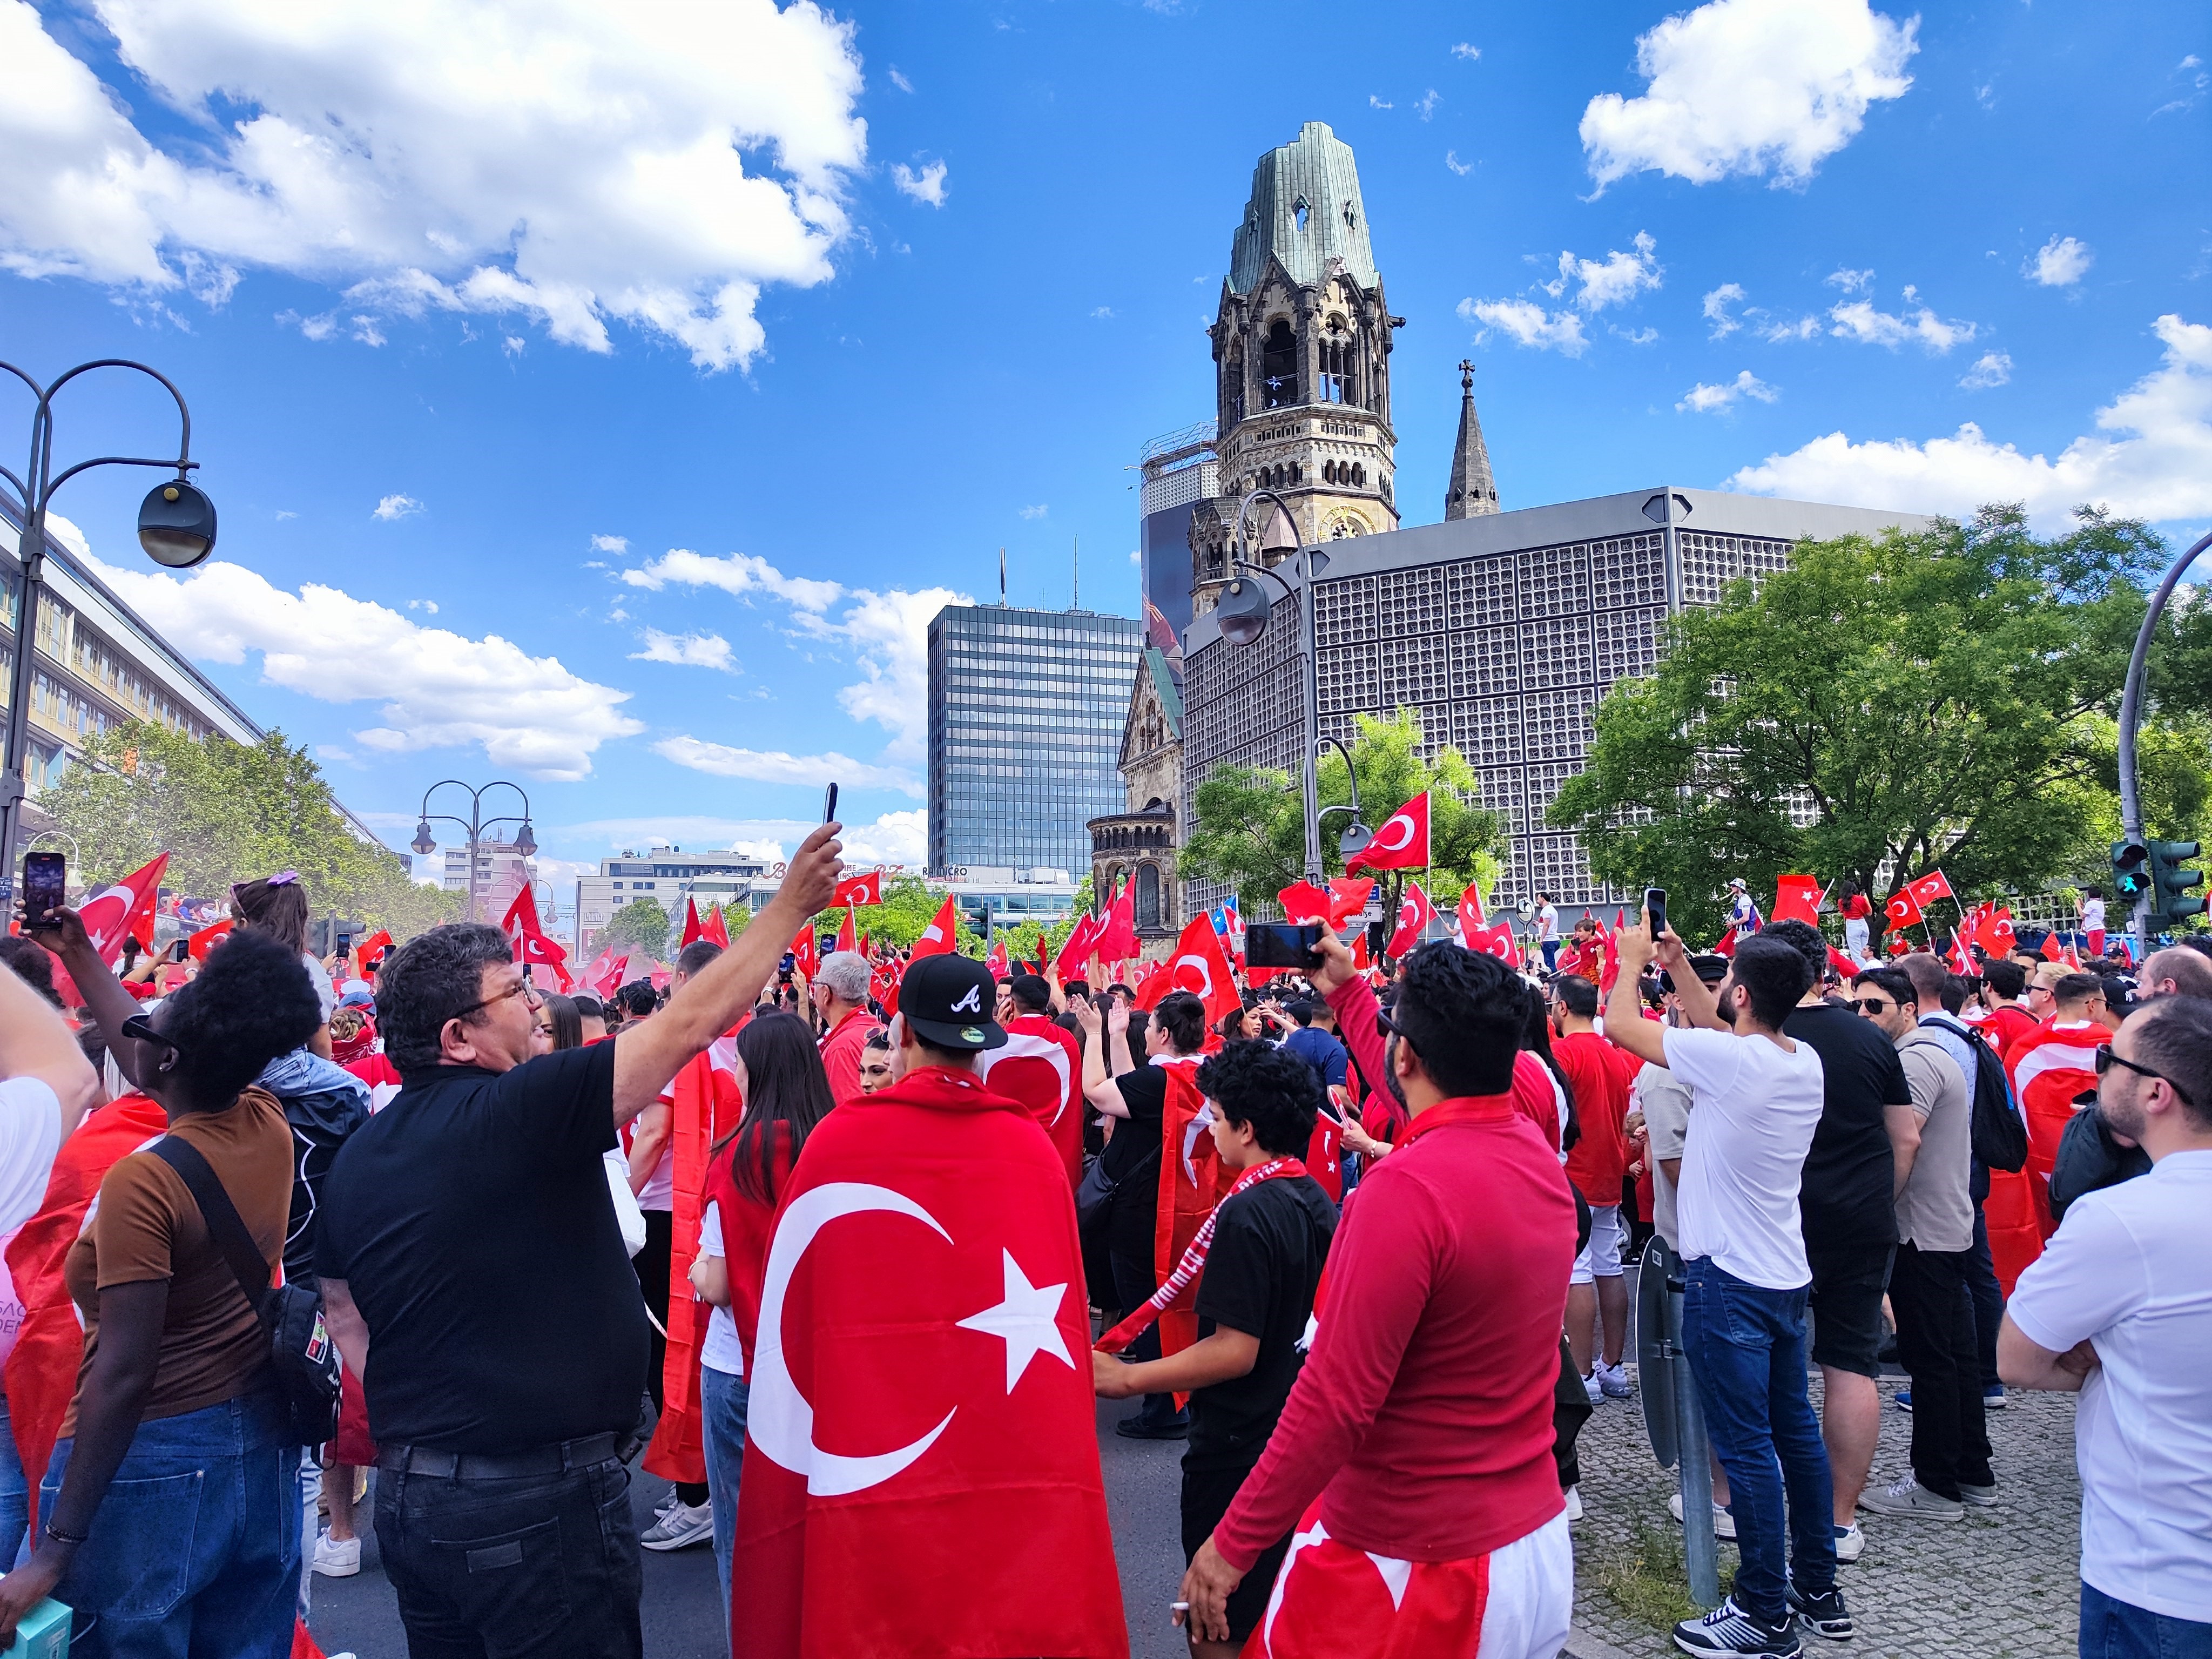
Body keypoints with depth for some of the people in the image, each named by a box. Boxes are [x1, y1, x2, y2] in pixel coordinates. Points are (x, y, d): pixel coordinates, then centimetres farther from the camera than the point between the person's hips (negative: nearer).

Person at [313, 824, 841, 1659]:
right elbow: (690, 1024, -19)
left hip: (409, 1490, 8)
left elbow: (343, 1316, 13)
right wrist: (790, 906, -12)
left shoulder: (356, 1156, 4)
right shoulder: (519, 1111, -19)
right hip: (538, 1501, -8)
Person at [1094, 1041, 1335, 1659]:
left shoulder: (1246, 1214, -23)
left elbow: (1234, 1351, -25)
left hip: (1239, 1446, -8)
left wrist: (1123, 1379, -20)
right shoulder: (1316, 1201, 3)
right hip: (1298, 1430, 9)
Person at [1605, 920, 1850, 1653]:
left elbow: (1620, 1025, -13)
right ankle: (1819, 1588, 32)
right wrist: (1676, 964, 17)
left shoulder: (1729, 1060, -23)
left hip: (1730, 1281, -8)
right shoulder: (1806, 1061, 0)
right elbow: (1719, 1027, 18)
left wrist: (1632, 958, 3)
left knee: (1746, 1447, 1)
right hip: (1787, 1273, 9)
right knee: (1795, 1429, 19)